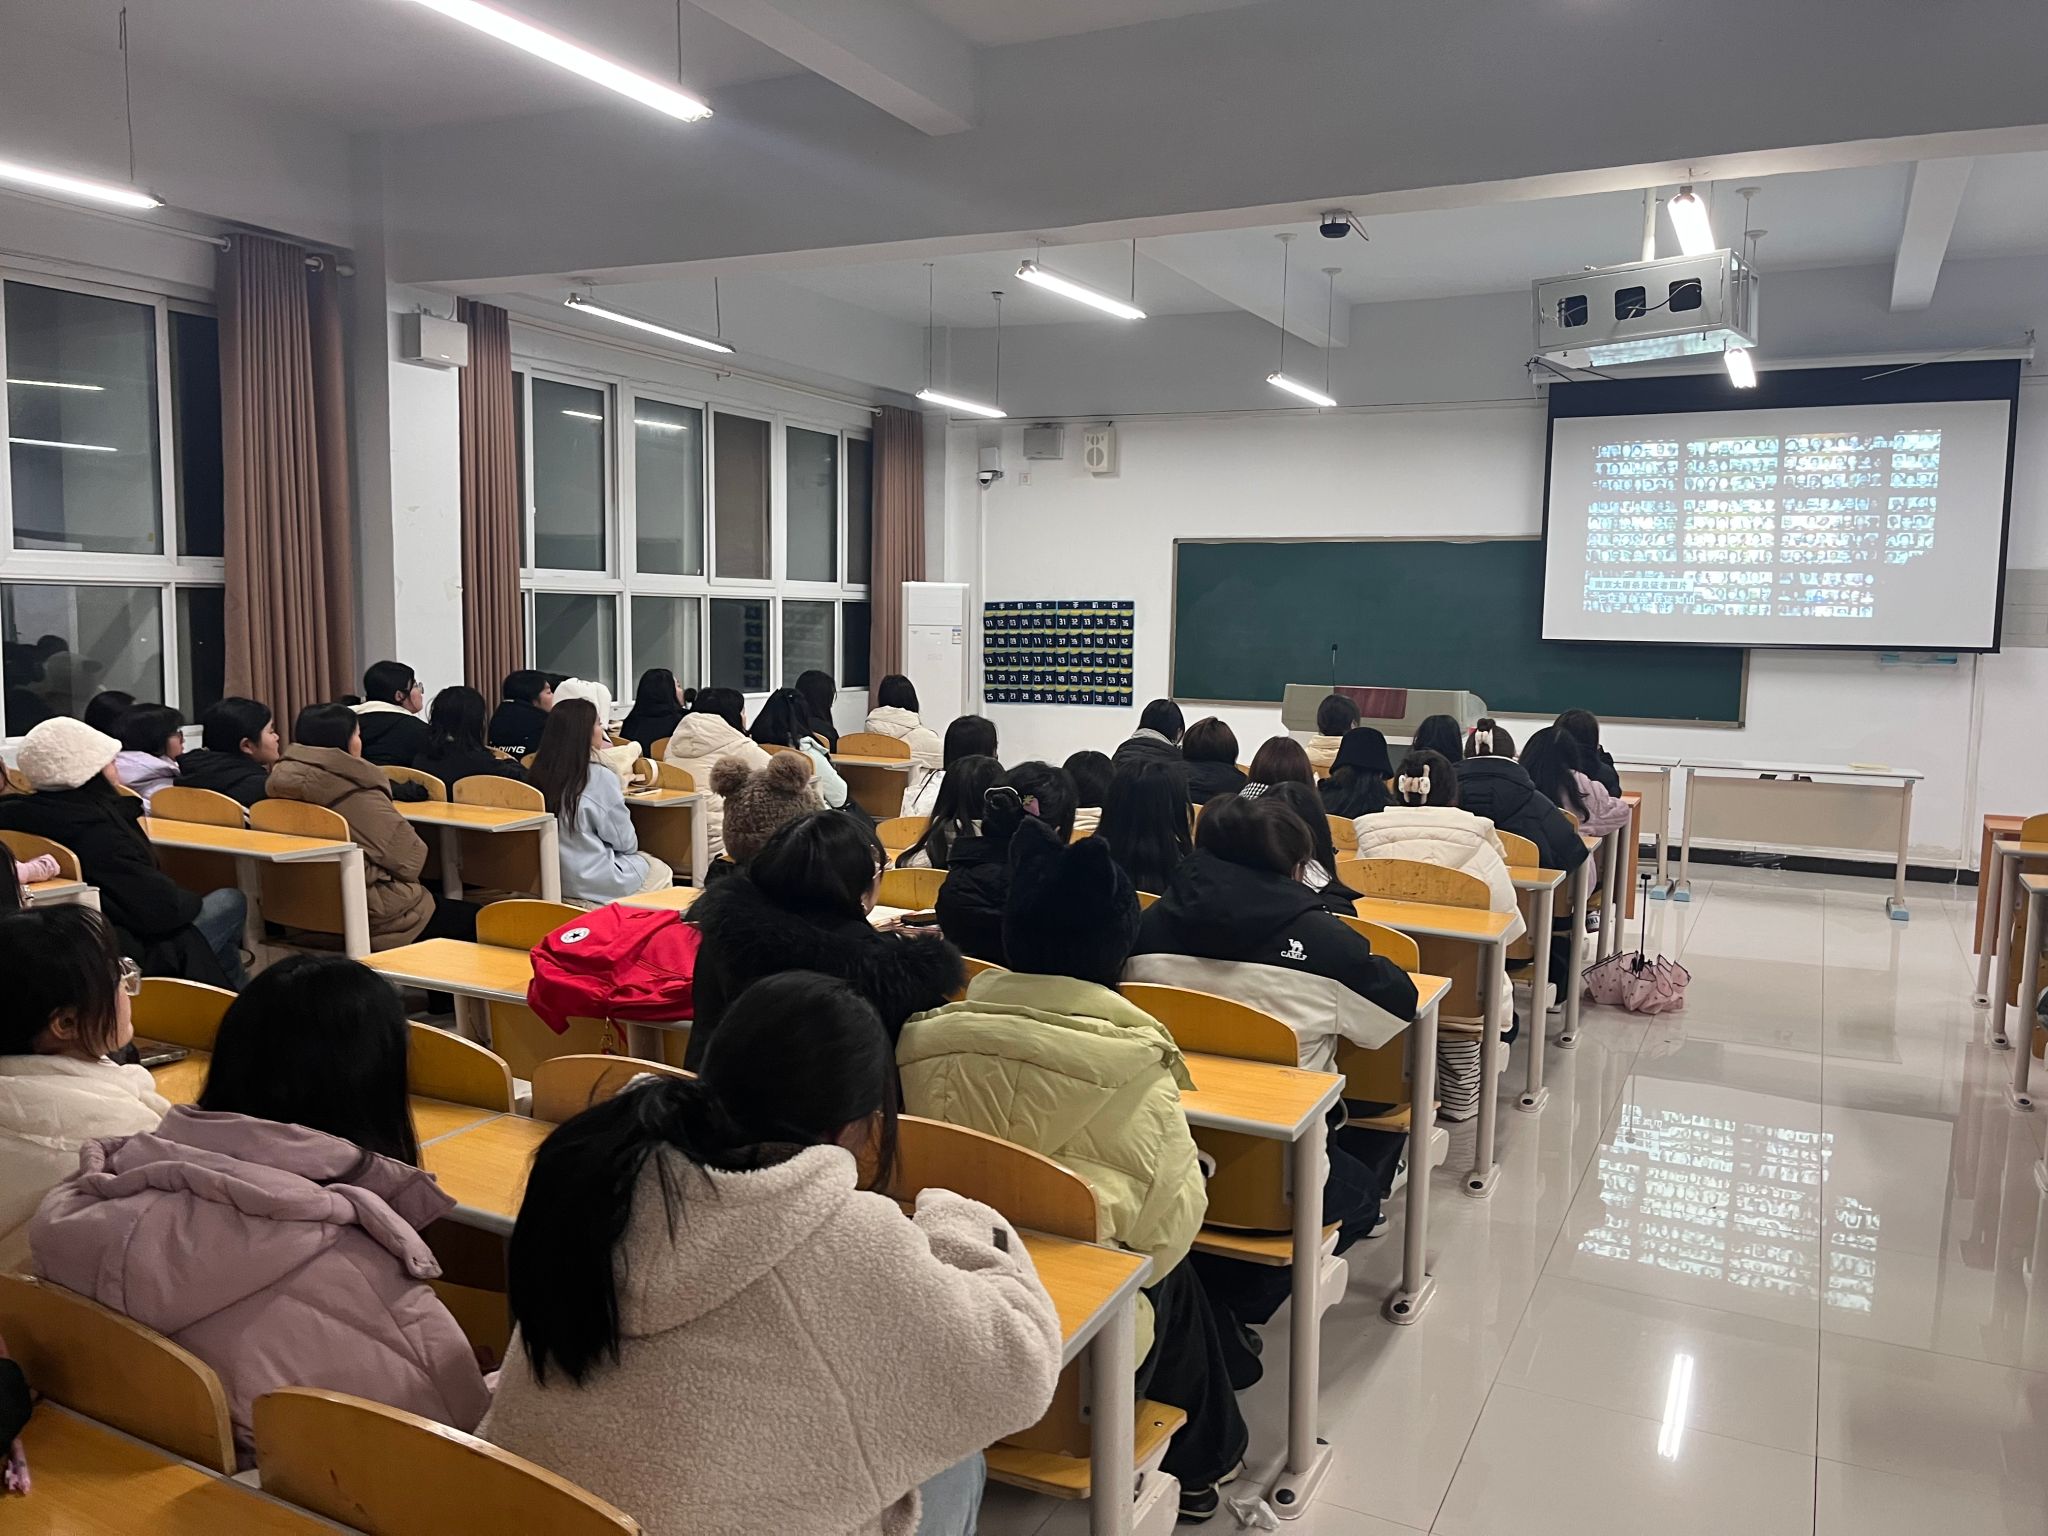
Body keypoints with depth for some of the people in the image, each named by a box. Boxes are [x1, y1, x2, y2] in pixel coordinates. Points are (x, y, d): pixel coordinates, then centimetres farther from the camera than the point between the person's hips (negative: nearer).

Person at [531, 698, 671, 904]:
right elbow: (626, 842, -10)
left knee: (644, 859, 25)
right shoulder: (599, 777, -19)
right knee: (662, 872, 18)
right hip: (595, 886, -7)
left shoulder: (542, 773, -1)